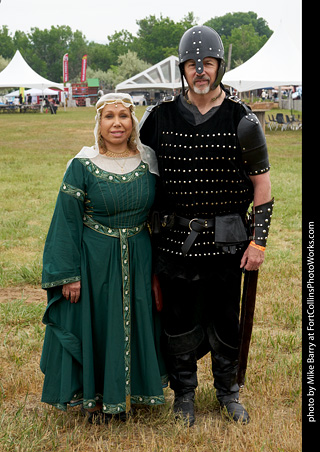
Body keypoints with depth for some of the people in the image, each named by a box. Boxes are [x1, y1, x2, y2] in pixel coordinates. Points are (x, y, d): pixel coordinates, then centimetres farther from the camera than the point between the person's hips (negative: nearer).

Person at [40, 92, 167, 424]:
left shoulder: (148, 161, -1)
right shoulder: (82, 166, -10)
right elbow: (67, 220, -8)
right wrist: (69, 273, -11)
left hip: (139, 258, 3)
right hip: (95, 260, -3)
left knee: (135, 321, 12)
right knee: (94, 324, 7)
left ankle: (127, 391, 32)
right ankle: (94, 396, 26)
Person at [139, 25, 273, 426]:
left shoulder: (241, 120, -5)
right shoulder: (160, 116, -1)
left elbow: (262, 182, -1)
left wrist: (259, 241, -5)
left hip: (226, 241, -1)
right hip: (175, 239, 1)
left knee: (225, 318, 10)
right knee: (179, 319, 10)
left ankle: (228, 391, 31)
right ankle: (183, 392, 28)